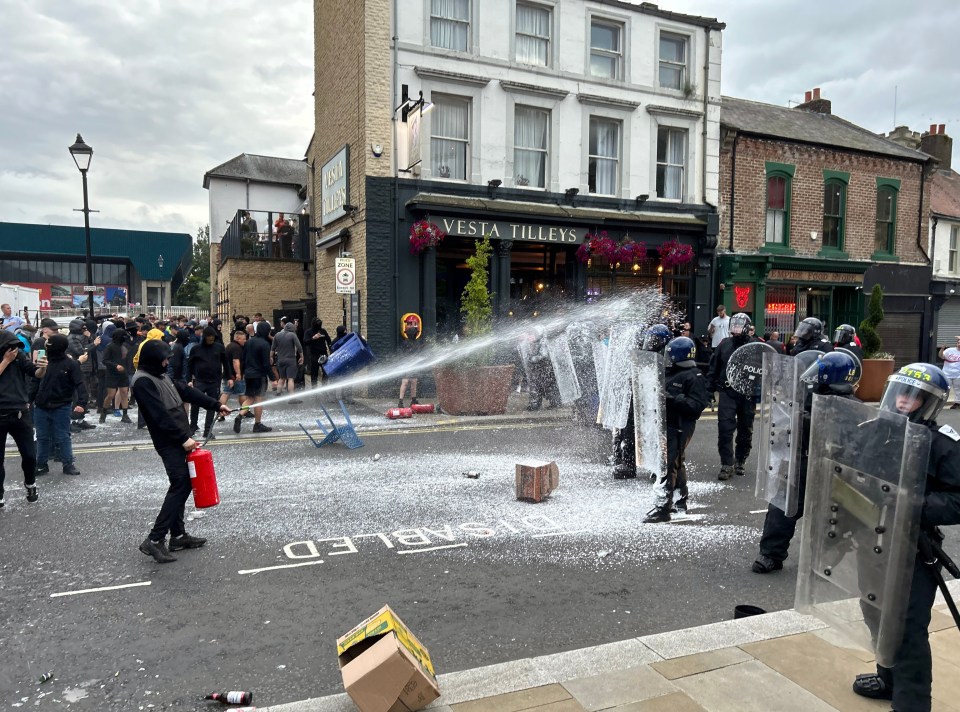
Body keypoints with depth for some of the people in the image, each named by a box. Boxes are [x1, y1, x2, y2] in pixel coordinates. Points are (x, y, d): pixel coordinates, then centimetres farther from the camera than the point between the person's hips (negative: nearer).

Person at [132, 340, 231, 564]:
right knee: (180, 486, -13)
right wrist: (183, 438, -23)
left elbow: (187, 392, 19)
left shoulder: (161, 376, 14)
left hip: (179, 439, 10)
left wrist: (216, 405, 19)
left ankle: (178, 535, 19)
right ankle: (154, 540, -10)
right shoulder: (143, 381, -16)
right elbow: (160, 415, -22)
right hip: (169, 442, -10)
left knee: (182, 486, 12)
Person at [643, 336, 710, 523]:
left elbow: (697, 405, -20)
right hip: (666, 424, 9)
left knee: (669, 465, -10)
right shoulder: (669, 372, 12)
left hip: (680, 428, -9)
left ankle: (663, 507, -7)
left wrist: (672, 398, -26)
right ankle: (681, 502, 32)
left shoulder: (694, 377, -12)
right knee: (676, 463, 19)